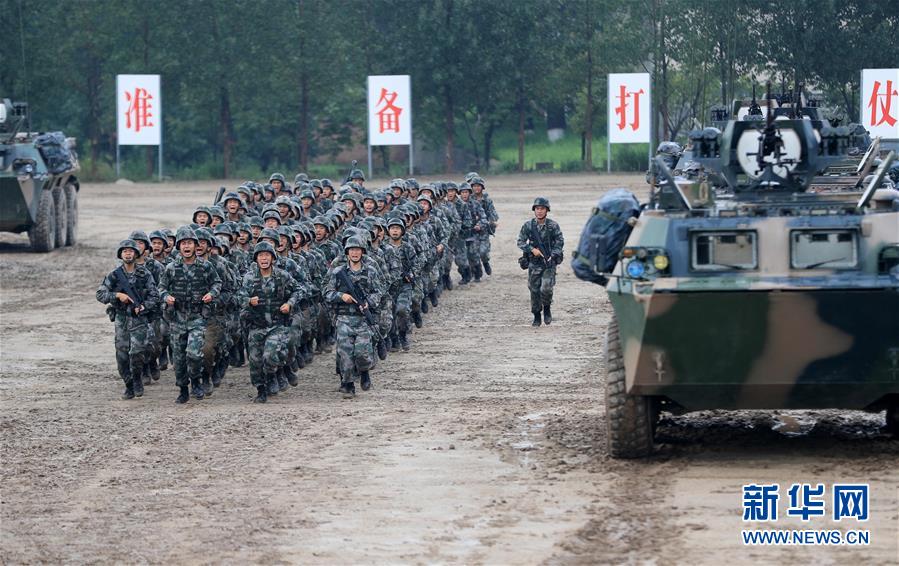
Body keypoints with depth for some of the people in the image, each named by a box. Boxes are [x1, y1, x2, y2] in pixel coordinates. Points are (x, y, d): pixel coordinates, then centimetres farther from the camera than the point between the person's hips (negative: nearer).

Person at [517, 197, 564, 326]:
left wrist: (553, 255, -15)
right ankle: (536, 316, 19)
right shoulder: (528, 226, 0)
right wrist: (532, 250, -15)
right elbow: (520, 242, 0)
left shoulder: (553, 226, -3)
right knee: (534, 290, 4)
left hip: (549, 263, -2)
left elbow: (560, 242, -2)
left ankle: (547, 309, 13)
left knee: (546, 288, -15)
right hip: (534, 263, 2)